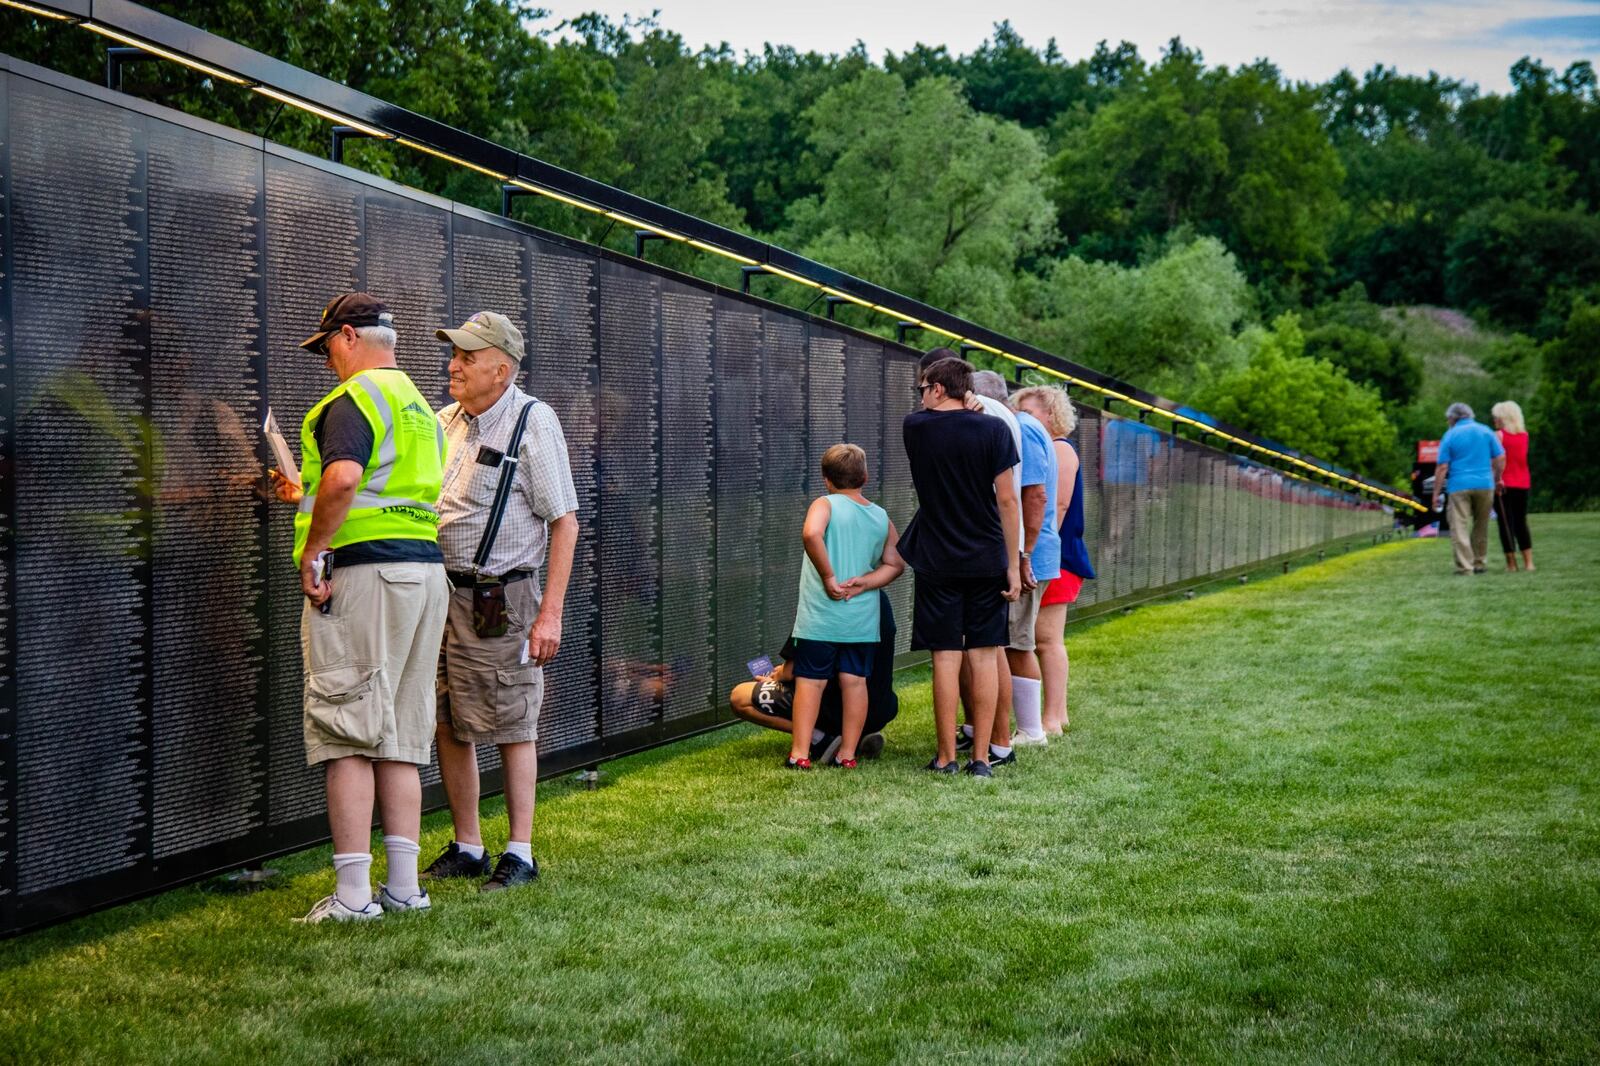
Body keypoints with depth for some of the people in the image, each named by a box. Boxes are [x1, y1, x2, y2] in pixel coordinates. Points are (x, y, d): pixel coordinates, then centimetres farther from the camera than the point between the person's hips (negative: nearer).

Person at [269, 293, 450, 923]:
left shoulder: (356, 397, -8)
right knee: (400, 742, 11)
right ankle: (404, 888, 12)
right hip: (426, 568, 9)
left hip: (363, 571, -9)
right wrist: (305, 496, 37)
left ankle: (352, 895, -5)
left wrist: (313, 549, -17)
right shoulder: (418, 404, 21)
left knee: (347, 736, -5)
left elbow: (343, 476, -27)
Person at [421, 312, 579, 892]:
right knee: (448, 726, 9)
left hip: (501, 599, -6)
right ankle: (466, 848, 21)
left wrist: (550, 614, -14)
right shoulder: (444, 423, 11)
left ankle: (520, 853, 9)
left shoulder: (533, 421, -7)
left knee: (512, 727, 0)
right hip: (441, 596, 6)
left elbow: (564, 523, -8)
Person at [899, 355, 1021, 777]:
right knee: (983, 656, 4)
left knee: (945, 657, 2)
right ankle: (981, 758, 5)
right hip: (987, 560, 0)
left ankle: (946, 758, 5)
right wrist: (1013, 564, -1)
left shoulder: (914, 427, -2)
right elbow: (1006, 499, -5)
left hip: (937, 561, 0)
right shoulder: (993, 429, -4)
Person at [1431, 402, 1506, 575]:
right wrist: (1497, 480, 18)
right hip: (1485, 484, 3)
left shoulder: (1450, 435, 1)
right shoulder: (1485, 431, 7)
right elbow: (1500, 458, 4)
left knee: (1459, 527, -2)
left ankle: (1465, 566, -10)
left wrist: (1436, 493, -1)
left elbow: (1442, 467, -4)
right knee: (1481, 526, 16)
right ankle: (1478, 563, 20)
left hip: (1459, 486, -3)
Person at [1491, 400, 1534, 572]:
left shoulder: (1499, 435, -8)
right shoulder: (1524, 434, 7)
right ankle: (1528, 562, 8)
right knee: (1521, 522, 13)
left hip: (1504, 484, -5)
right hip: (1523, 484, 5)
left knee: (1506, 523, 0)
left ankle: (1511, 563, -1)